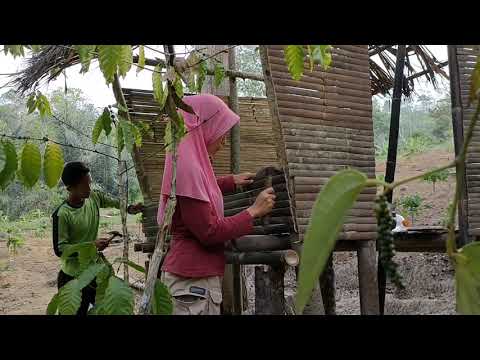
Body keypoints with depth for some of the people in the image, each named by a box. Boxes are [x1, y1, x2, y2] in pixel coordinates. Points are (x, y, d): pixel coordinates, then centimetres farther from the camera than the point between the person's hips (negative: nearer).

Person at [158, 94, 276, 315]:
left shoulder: (189, 161, 9)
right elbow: (209, 232, -21)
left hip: (193, 275, 10)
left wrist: (231, 182, 30)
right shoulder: (188, 166, -21)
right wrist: (254, 211, -13)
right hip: (193, 280, -10)